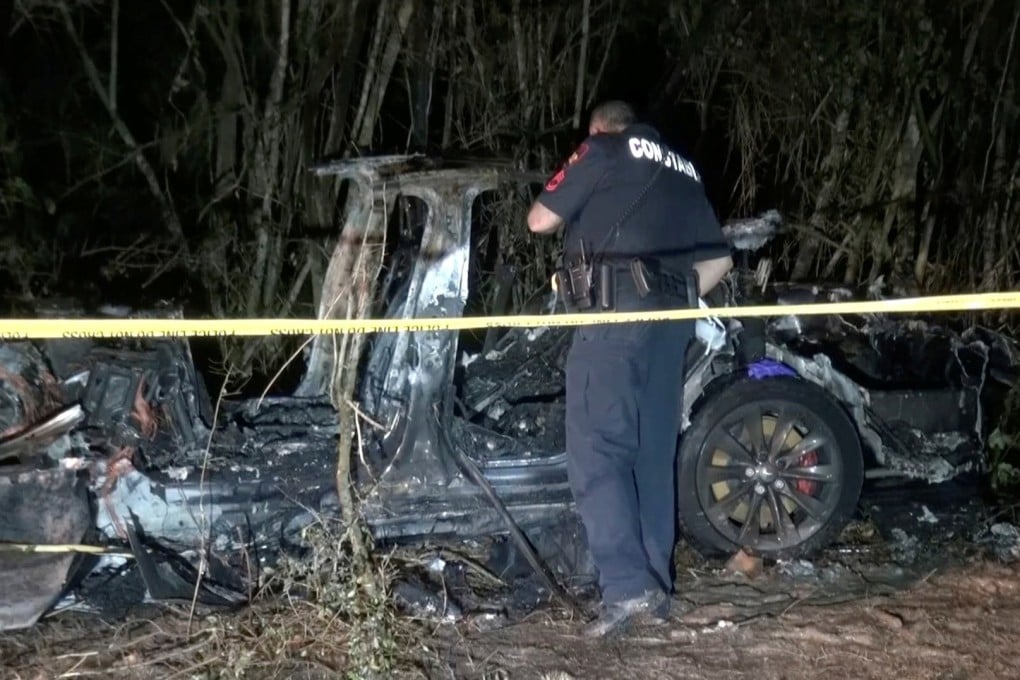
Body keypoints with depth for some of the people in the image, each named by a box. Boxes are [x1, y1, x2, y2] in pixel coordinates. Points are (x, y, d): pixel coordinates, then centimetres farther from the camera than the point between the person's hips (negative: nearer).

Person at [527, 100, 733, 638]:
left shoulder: (604, 149, 7)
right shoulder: (682, 171, 27)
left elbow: (540, 220, 5)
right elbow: (718, 260, 26)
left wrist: (577, 214, 25)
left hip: (614, 313, -7)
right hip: (669, 321, 7)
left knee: (597, 450, -10)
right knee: (653, 454, 10)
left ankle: (627, 586, -19)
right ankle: (657, 584, 13)